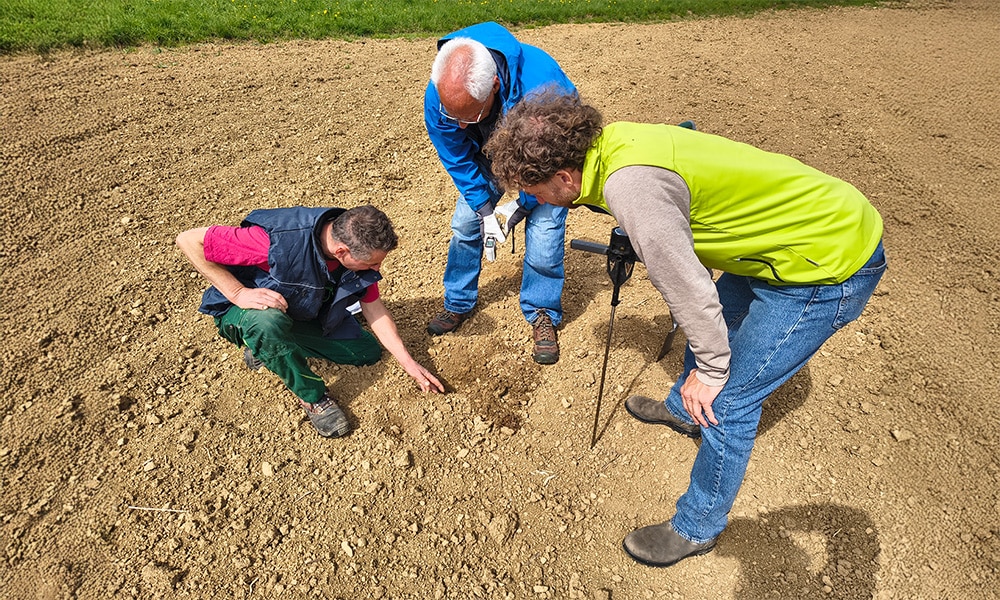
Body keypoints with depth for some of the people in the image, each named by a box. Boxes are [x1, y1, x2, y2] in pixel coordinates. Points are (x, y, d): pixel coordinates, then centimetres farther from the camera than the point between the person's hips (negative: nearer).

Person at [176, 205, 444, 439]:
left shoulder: (359, 247, -20)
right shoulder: (279, 241, -39)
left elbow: (373, 307, -7)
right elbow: (188, 240, -30)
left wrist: (410, 364, -8)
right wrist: (239, 293, -35)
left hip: (307, 315, 6)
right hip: (249, 312, -5)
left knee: (369, 353, 0)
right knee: (269, 321, -41)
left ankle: (267, 346, 12)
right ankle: (312, 396, -13)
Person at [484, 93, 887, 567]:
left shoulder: (631, 185, -32)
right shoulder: (613, 143, -2)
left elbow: (688, 287, -26)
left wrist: (711, 371, -10)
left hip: (829, 268, -9)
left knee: (727, 400, -2)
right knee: (717, 316, 27)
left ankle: (696, 528, 21)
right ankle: (682, 410, 55)